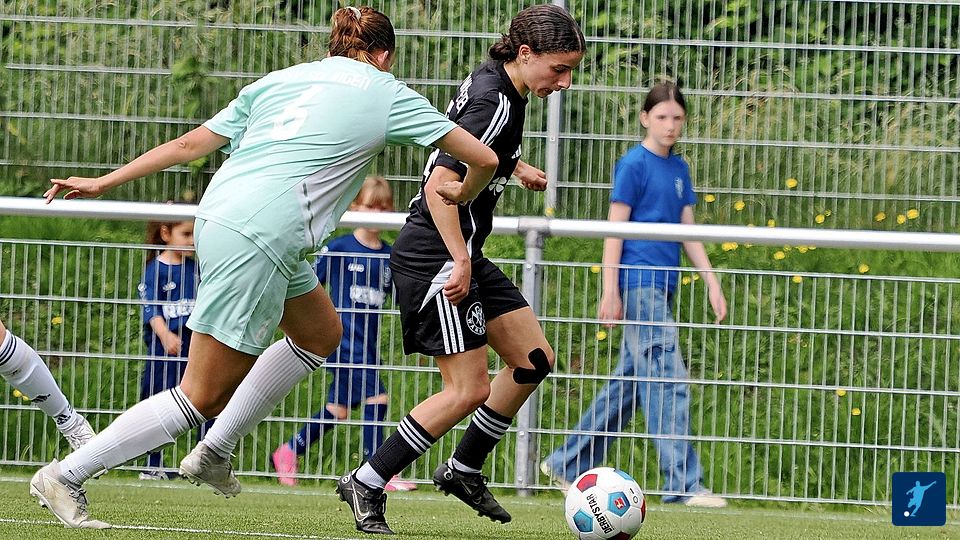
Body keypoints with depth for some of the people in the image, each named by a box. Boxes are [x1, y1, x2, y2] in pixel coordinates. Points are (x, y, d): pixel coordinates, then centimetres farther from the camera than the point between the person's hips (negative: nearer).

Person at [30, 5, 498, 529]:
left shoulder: (280, 80, 20)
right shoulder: (388, 94, 7)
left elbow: (191, 143, 16)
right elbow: (483, 157, 8)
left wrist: (103, 182, 22)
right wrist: (462, 195, 30)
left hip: (217, 213, 8)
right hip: (255, 243, -8)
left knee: (320, 333, 24)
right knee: (204, 398, -1)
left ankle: (214, 452, 19)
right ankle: (64, 475, -1)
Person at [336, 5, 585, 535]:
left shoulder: (490, 82, 9)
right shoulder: (496, 103, -21)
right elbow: (440, 186, -27)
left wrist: (513, 165, 29)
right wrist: (460, 260, -27)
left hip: (460, 253, 10)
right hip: (438, 257, -10)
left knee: (534, 359, 12)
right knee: (468, 390, -11)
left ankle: (463, 470, 22)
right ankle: (366, 484, -2)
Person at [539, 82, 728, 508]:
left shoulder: (679, 169, 15)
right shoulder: (634, 165, -7)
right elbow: (615, 230, -9)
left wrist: (712, 283, 13)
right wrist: (610, 291, -13)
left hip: (661, 287, 8)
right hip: (639, 283, -8)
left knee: (628, 382, 11)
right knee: (667, 381, -12)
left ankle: (568, 464, 20)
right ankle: (683, 484, -15)